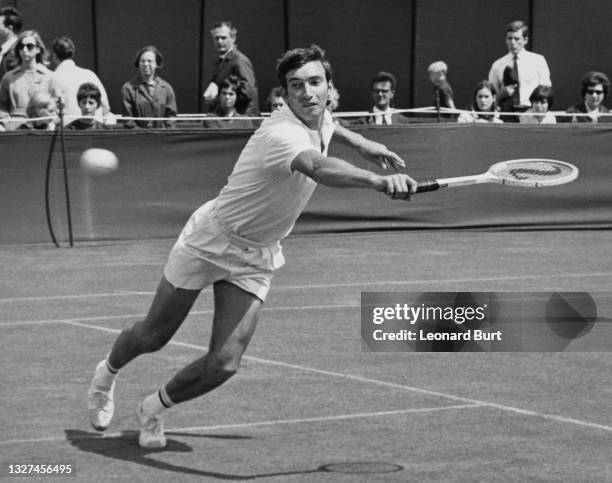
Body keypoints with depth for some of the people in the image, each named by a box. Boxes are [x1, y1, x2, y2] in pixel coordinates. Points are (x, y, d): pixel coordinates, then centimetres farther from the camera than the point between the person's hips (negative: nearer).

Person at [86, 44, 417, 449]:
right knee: (153, 338, 15)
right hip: (211, 239, -6)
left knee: (224, 364, -8)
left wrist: (359, 142, 16)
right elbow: (319, 168, -59)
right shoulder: (282, 135, -36)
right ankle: (108, 372, 49)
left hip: (256, 258, 6)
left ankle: (155, 408, 20)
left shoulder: (322, 119, -8)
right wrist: (380, 181, -73)